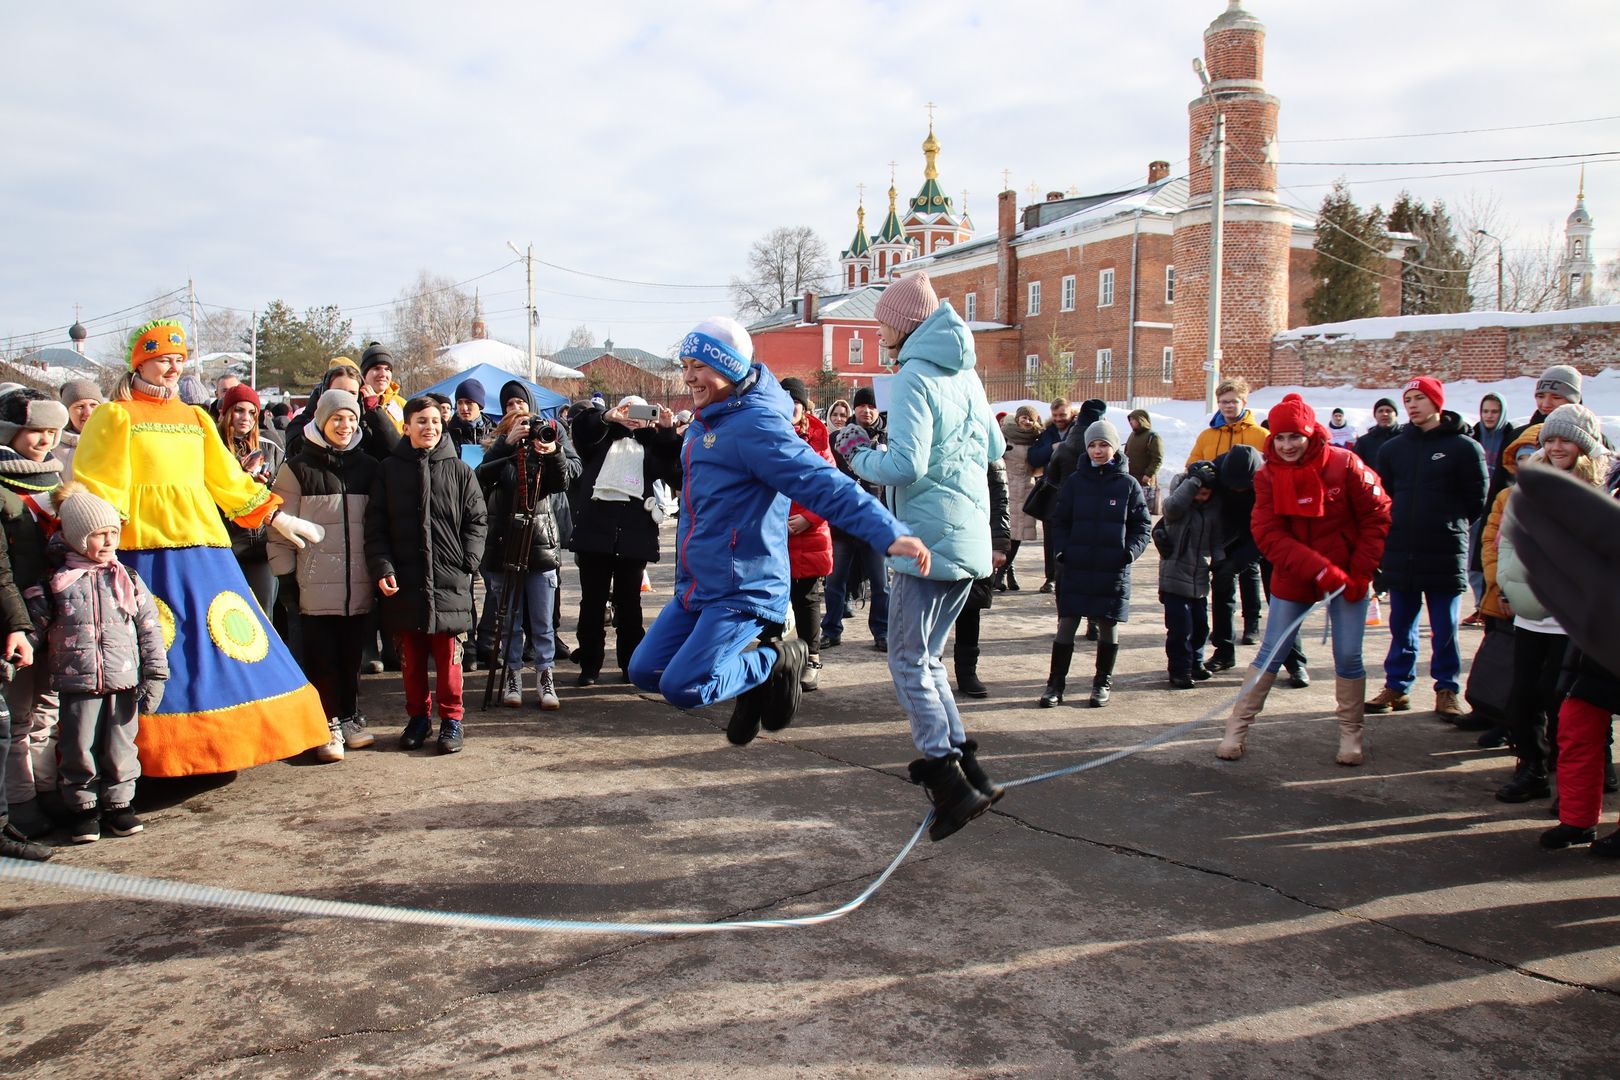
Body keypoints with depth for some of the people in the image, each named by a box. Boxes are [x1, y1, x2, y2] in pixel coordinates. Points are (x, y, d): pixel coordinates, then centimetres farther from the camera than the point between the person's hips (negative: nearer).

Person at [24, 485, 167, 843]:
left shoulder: (128, 580, 4)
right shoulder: (54, 585, 0)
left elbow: (149, 628, 4)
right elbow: (35, 628, 6)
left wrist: (154, 675, 0)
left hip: (125, 681, 1)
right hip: (77, 683, -1)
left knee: (120, 749, 7)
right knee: (79, 750, 5)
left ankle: (118, 804, 22)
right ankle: (83, 808, 21)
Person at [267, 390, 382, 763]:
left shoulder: (368, 468, 10)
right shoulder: (298, 469, 1)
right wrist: (286, 574, -5)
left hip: (359, 584, 3)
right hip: (316, 585, -2)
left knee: (352, 655, 8)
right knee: (322, 657, 1)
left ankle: (350, 718, 22)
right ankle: (329, 725, 11)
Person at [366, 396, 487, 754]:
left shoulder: (459, 470, 6)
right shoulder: (390, 470, 8)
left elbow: (477, 520, 7)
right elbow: (375, 526, 5)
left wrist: (468, 560, -4)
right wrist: (382, 568, -5)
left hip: (449, 581, -1)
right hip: (403, 581, 1)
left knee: (449, 657, 0)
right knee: (411, 657, 9)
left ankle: (451, 720, 12)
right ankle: (418, 717, 23)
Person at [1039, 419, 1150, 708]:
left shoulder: (1128, 484, 2)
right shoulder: (1075, 481, 5)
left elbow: (1143, 525, 6)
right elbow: (1059, 521, 9)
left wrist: (1130, 552, -9)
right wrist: (1061, 549, -6)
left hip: (1113, 570, 0)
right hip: (1075, 568, 1)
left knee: (1108, 626, 8)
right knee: (1066, 625, 0)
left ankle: (1103, 683, 23)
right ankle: (1055, 683, 9)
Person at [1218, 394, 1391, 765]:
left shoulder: (1345, 465, -10)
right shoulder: (1268, 476, -6)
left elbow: (1377, 517, -4)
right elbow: (1269, 536, -15)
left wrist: (1361, 572, -10)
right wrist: (1318, 569, -26)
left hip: (1345, 578, -1)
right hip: (1292, 579, 1)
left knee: (1348, 657, 2)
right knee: (1271, 653, 3)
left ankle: (1351, 733, 20)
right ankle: (1237, 727, 11)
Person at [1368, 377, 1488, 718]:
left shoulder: (1464, 447, -2)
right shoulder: (1392, 448, 10)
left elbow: (1477, 500, 1)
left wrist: (1448, 524, 3)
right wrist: (1400, 525, 9)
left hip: (1445, 553, -3)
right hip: (1400, 553, 3)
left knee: (1444, 628, 4)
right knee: (1401, 626, 10)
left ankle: (1446, 690, 16)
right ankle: (1396, 686, 19)